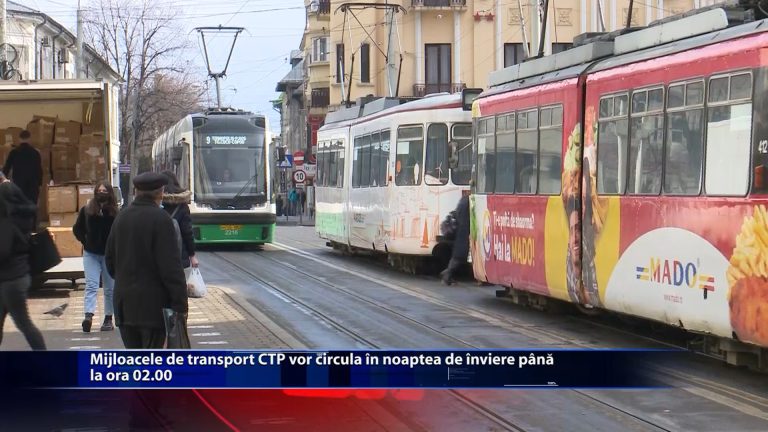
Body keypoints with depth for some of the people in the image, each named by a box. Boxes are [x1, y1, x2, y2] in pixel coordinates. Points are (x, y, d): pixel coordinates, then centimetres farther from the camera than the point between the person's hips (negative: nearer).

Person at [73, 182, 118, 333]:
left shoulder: (114, 213, -6)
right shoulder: (86, 210, -1)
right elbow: (77, 229, 10)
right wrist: (85, 242, 2)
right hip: (91, 254, 0)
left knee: (110, 288, 9)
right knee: (91, 285, -10)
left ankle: (108, 319, 19)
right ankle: (88, 316, -22)